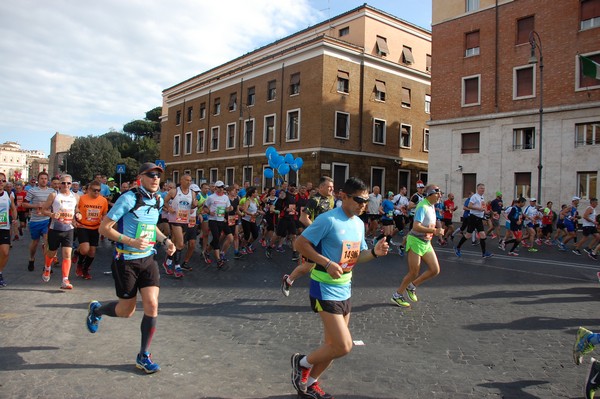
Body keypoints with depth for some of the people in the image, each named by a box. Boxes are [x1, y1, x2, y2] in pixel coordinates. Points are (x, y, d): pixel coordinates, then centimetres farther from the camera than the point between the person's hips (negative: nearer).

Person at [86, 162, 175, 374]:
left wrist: (165, 240, 6)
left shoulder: (158, 200, 6)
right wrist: (131, 242, -27)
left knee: (152, 305, -6)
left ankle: (144, 356, 12)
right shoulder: (129, 198, -16)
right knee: (126, 311, 7)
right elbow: (104, 228, -15)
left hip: (148, 259, 5)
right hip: (127, 261, -5)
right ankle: (96, 309, 42)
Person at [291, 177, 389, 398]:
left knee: (333, 345, 16)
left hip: (345, 290, 9)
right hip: (325, 289, -9)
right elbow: (300, 243, -18)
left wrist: (374, 252, -6)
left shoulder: (359, 223, 7)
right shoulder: (328, 219, -19)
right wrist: (327, 263, -25)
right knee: (344, 346, -11)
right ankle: (303, 363, 15)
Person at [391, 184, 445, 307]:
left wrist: (437, 231, 8)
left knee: (435, 270, 4)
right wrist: (435, 230, -28)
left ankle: (412, 286, 21)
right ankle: (397, 295, 16)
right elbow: (416, 227, -30)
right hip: (416, 241, -9)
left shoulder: (431, 206, 9)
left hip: (426, 243, 9)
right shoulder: (422, 207, -20)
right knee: (414, 273, -3)